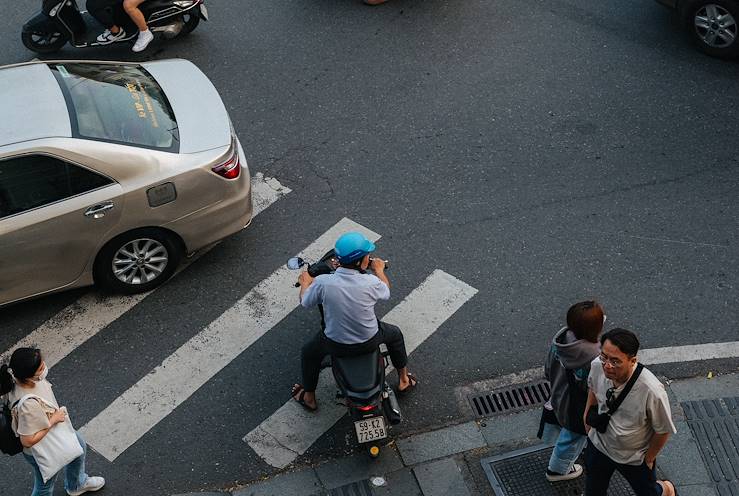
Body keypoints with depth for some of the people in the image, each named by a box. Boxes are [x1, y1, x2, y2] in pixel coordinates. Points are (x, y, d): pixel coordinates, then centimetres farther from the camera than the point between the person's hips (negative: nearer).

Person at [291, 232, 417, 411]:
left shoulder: (322, 282, -25)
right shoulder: (371, 282, -26)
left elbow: (305, 302, -5)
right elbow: (386, 293, -1)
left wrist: (305, 283, 16)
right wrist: (379, 270, 17)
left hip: (336, 345, 0)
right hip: (369, 342, 0)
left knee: (308, 353, 31)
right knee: (395, 334, 32)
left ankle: (309, 397, 47)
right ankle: (404, 381, 47)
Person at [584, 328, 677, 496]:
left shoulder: (652, 391, -41)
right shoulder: (597, 366, -27)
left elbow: (663, 431, -21)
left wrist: (649, 459, -8)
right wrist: (588, 413, 7)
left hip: (634, 457, -3)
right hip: (598, 445, 3)